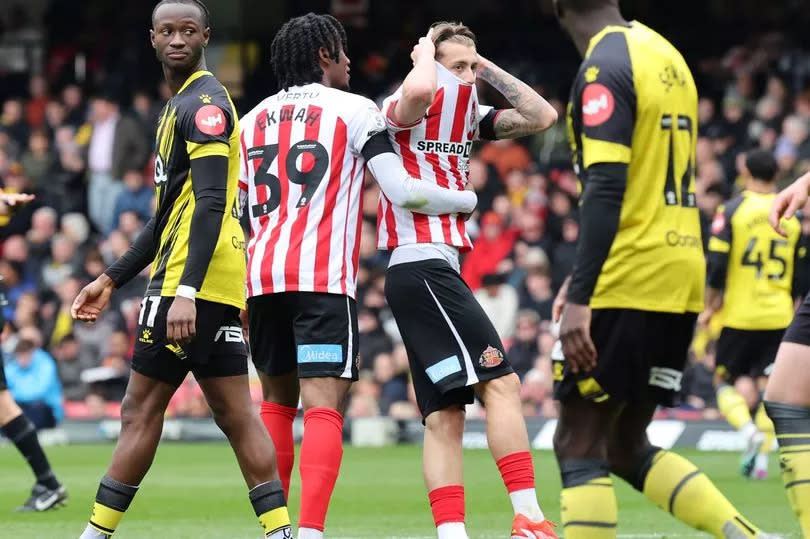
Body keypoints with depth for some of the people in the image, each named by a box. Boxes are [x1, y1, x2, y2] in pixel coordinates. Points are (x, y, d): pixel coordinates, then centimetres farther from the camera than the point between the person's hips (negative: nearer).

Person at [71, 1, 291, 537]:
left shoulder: (203, 103, -10)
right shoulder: (181, 106, 21)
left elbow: (209, 205, -20)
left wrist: (185, 292, -27)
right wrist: (111, 279, 28)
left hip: (193, 282, -10)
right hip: (221, 289, 10)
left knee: (141, 410, -5)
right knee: (235, 415, 5)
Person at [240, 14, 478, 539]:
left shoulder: (253, 120, 18)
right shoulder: (354, 110, 1)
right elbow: (402, 191, -6)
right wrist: (467, 200, 9)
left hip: (262, 275, 6)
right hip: (323, 278, -6)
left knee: (277, 401, 19)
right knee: (324, 406, -11)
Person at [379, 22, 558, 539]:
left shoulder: (469, 114, 17)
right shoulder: (405, 109, -7)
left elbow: (542, 116, 15)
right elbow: (418, 91, -32)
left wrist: (489, 68, 10)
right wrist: (426, 53, -11)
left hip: (437, 269, 9)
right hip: (421, 265, -9)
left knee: (445, 413, 2)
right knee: (500, 381, -15)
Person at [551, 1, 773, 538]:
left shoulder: (604, 66, -13)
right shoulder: (667, 56, 14)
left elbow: (605, 189, -21)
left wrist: (580, 298, -24)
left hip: (629, 283, -8)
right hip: (680, 278, 8)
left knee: (579, 443, -2)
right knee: (627, 448, 15)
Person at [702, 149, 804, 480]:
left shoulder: (732, 210, -5)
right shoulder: (793, 216, 6)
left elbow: (716, 266, -9)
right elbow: (802, 274, 9)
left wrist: (709, 308, 3)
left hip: (739, 315, -3)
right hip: (779, 317, 3)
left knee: (727, 381, 8)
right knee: (767, 386, 9)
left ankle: (750, 430, -18)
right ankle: (762, 454, -4)